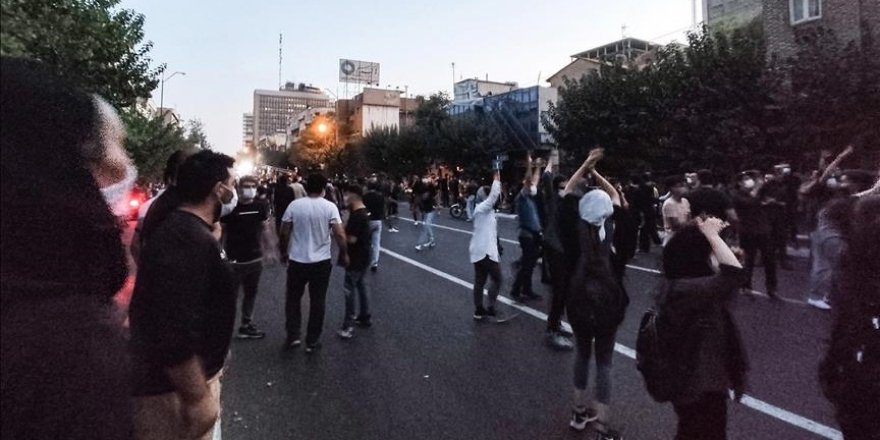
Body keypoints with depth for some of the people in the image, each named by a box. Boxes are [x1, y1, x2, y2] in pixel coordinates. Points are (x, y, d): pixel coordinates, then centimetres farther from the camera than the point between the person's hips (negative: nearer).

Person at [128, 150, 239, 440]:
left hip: (192, 372, 10)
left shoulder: (186, 230, 9)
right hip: (172, 390, -10)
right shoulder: (189, 241, -26)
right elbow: (173, 333, -32)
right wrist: (198, 398, -24)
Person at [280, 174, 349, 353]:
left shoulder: (294, 205, -5)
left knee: (293, 298, 19)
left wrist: (285, 250, 16)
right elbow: (340, 234, -14)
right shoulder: (330, 207, -9)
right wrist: (344, 254, 0)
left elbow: (284, 232, -1)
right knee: (317, 301, 11)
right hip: (321, 261, -1)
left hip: (297, 260, 1)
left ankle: (293, 336, 19)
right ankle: (312, 341, 18)